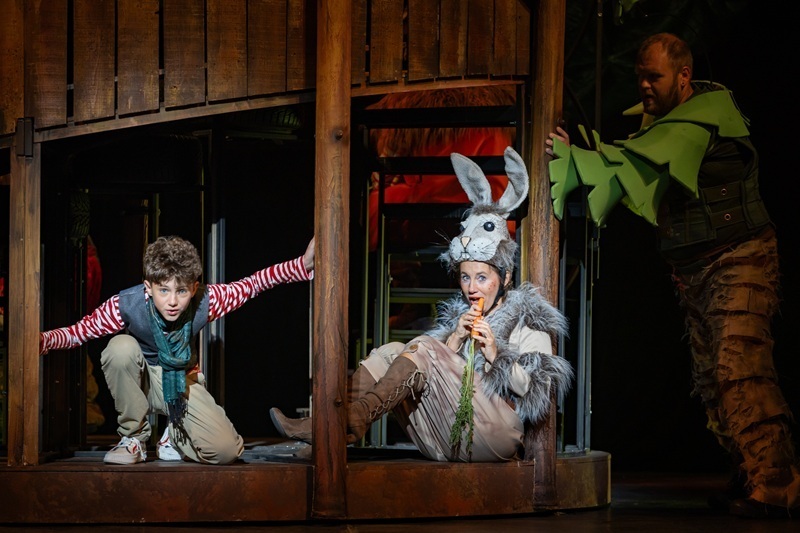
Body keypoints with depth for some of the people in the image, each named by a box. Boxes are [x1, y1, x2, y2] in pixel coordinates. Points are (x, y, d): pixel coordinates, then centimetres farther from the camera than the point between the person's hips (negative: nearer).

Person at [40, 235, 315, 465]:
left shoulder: (205, 302, -25)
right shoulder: (126, 305, -29)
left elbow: (251, 284, -13)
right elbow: (79, 331, -22)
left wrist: (302, 266, -22)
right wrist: (42, 340, -42)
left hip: (182, 382, 1)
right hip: (137, 381, -1)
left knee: (226, 451, -21)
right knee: (121, 348, -37)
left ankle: (174, 434, 16)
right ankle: (133, 437, -14)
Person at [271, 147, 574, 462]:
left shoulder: (530, 321, 11)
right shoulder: (457, 317, 26)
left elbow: (537, 390, -1)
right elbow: (435, 377, 12)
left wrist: (495, 355, -10)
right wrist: (454, 340, -3)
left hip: (495, 433, -6)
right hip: (450, 441, 6)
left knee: (422, 349, -22)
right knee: (390, 353, -10)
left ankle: (356, 417, -41)